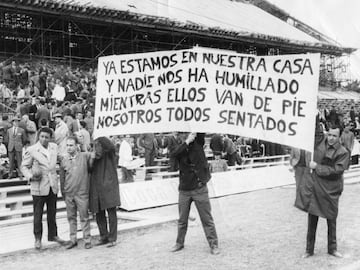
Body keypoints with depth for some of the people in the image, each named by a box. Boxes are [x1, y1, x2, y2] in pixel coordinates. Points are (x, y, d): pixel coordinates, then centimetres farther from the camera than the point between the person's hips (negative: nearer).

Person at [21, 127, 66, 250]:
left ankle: (53, 235, 29)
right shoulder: (31, 150, -9)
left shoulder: (54, 147, 5)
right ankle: (38, 238, 17)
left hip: (53, 186, 4)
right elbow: (24, 166, -2)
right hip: (39, 187, -4)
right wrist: (30, 176, -18)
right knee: (38, 214, 3)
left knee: (52, 212, 15)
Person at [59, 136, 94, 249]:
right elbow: (62, 178, 10)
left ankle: (87, 240, 13)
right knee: (71, 217, 11)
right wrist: (63, 192, 13)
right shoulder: (63, 160, 3)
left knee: (84, 217, 3)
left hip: (82, 193, -3)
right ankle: (73, 240, 22)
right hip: (69, 193, 3)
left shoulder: (85, 156, -6)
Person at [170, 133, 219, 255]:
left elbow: (202, 132, -12)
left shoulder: (198, 143, 1)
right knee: (182, 219, 12)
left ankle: (213, 244, 11)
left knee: (207, 218, 2)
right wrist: (187, 141, -22)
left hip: (200, 188, -1)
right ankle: (179, 243, 28)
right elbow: (174, 154, -20)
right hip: (184, 190, 1)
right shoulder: (180, 149, 1)